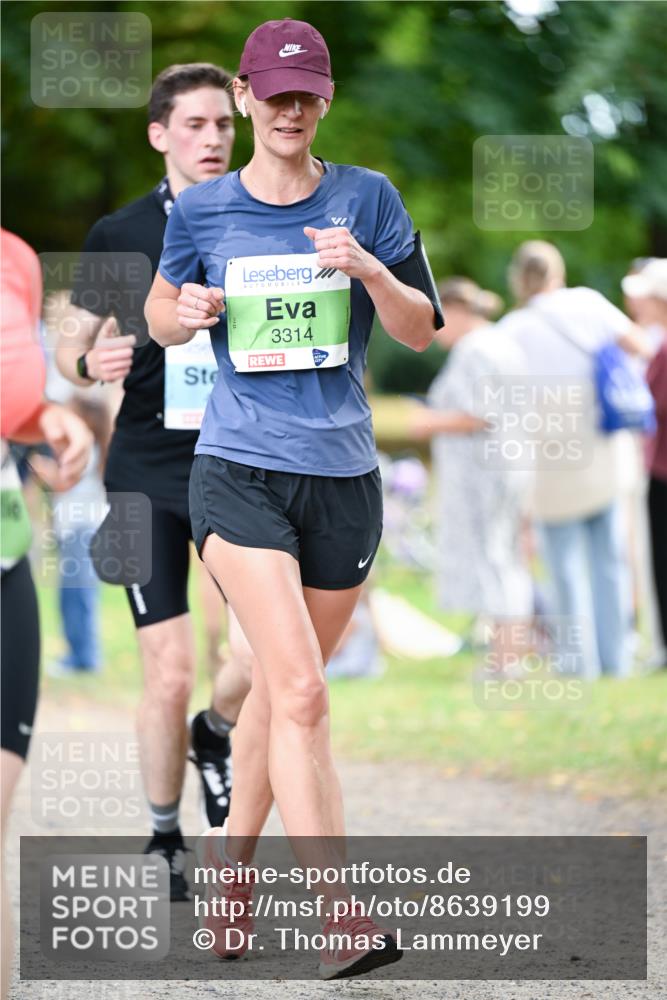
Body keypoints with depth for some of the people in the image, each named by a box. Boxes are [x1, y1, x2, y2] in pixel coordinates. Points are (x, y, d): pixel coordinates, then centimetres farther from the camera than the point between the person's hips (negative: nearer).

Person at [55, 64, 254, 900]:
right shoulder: (118, 235, 3)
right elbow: (69, 349, 9)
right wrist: (91, 363, -14)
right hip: (147, 474, -1)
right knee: (170, 674, -4)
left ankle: (216, 735, 18)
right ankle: (163, 840, 16)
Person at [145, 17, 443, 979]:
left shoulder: (367, 198, 4)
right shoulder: (201, 210, 3)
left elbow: (421, 330, 3)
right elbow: (160, 315, 16)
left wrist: (368, 269, -16)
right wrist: (187, 311, -8)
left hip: (342, 476, 3)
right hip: (237, 471, -2)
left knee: (281, 687, 14)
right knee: (300, 693, -17)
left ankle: (232, 855, 37)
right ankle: (340, 914, -22)